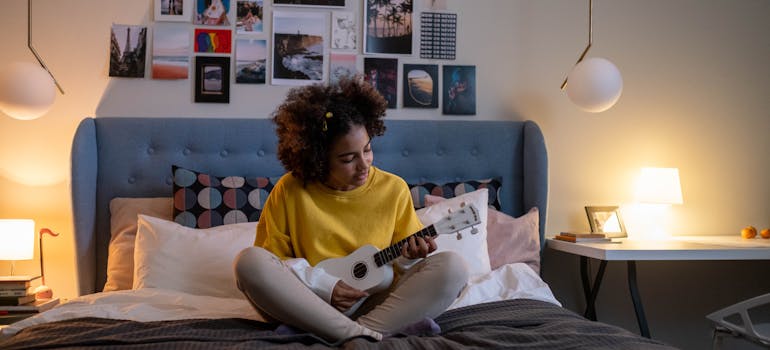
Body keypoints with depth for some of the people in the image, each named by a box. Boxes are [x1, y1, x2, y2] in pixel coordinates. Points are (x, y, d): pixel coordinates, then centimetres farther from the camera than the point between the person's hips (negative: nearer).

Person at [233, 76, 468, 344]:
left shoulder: (394, 189, 3)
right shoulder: (290, 191, -1)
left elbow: (406, 259, 10)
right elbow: (271, 260, 1)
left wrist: (409, 258, -13)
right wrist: (322, 285, -12)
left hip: (377, 304, 2)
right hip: (309, 305, -1)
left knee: (452, 266, -21)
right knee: (249, 261, -27)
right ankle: (367, 334, -31)